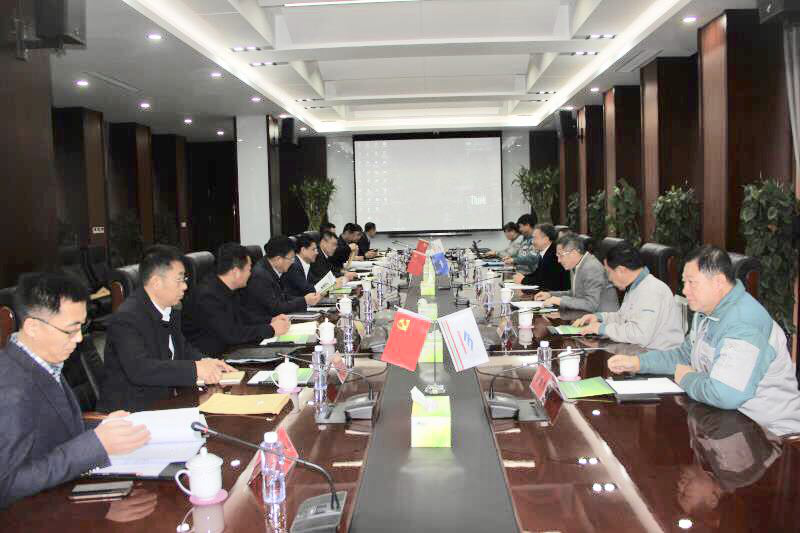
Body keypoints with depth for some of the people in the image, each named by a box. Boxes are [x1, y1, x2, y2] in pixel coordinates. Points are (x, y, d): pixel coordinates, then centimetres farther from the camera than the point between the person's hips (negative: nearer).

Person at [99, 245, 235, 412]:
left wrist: (205, 361, 0)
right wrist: (195, 369, -30)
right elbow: (139, 369, -29)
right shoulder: (126, 318, -18)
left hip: (163, 401, 8)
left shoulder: (171, 311, 8)